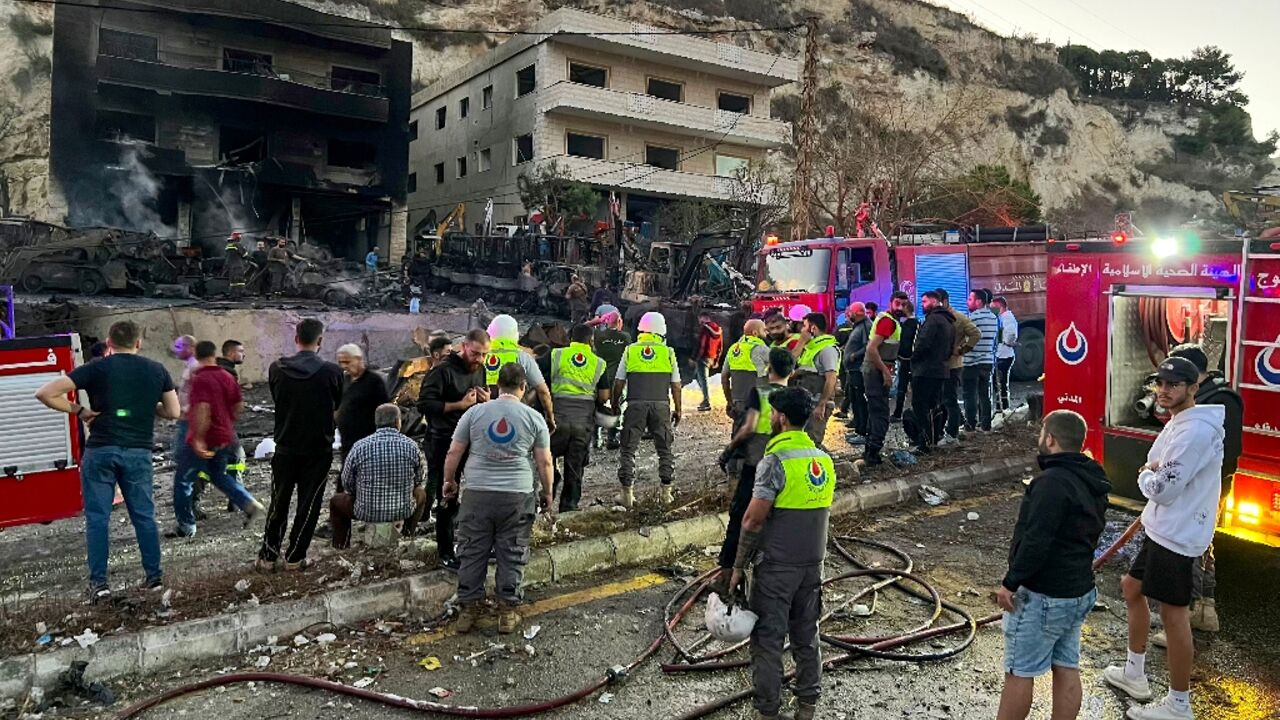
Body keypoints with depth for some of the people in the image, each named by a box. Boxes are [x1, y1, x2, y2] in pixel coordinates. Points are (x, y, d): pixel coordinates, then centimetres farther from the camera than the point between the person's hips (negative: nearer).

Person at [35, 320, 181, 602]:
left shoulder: (96, 368, -1)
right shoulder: (157, 370, 5)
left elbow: (45, 393, -7)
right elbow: (174, 412, 8)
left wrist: (78, 410, 3)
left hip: (101, 451, -2)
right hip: (139, 452, 2)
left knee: (97, 517, 6)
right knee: (144, 515, 11)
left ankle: (99, 583, 6)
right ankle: (154, 575, 16)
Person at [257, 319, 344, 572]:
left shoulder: (277, 369, -6)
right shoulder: (332, 371, -13)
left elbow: (277, 400, 9)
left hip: (285, 447, 2)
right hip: (318, 449, -2)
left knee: (279, 504, 15)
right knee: (308, 503, 8)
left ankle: (268, 556, 18)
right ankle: (295, 557, 11)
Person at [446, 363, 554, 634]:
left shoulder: (474, 413, 2)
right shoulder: (534, 418, 1)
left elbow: (454, 453, 5)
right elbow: (544, 462, 1)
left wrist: (449, 481, 20)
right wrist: (547, 493, 14)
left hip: (478, 494, 1)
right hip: (518, 495, -1)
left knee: (473, 553, 10)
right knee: (512, 555, 8)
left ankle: (468, 609, 17)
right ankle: (508, 611, 13)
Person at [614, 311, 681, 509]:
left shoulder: (630, 351, 4)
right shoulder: (668, 353, 4)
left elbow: (619, 382, 5)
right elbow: (675, 385, 5)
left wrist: (614, 404, 18)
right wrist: (677, 410, 14)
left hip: (636, 405, 0)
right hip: (661, 405, 1)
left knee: (628, 449, 7)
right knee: (664, 449, 12)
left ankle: (627, 493, 5)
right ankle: (667, 492, 11)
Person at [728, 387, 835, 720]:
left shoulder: (775, 460, -18)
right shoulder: (824, 460, 5)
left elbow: (754, 520, -19)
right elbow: (823, 513, 13)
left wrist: (738, 565, -10)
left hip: (776, 565, -7)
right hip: (813, 563, 7)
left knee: (768, 638, 5)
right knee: (806, 635, 17)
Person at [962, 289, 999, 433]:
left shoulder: (973, 317, -14)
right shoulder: (993, 317, 10)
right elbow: (996, 339, 15)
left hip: (972, 362, -7)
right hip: (988, 361, 7)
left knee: (970, 394, -1)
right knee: (984, 394, 12)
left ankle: (970, 424, 1)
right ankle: (985, 424, 14)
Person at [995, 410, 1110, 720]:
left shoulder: (1053, 481, -22)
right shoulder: (1092, 482, 9)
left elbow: (1036, 541, -26)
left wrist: (1010, 583, -18)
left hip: (1042, 596, -9)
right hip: (1080, 591, 10)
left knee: (1019, 672, 2)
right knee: (1067, 669, 14)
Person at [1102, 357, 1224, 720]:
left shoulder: (1194, 430, -23)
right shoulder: (1178, 423, 11)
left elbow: (1162, 489, -25)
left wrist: (1144, 475, -3)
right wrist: (1153, 472, -5)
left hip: (1177, 536, -11)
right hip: (1162, 528, 11)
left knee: (1174, 614, -2)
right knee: (1132, 588, 21)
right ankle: (1134, 674, 34)